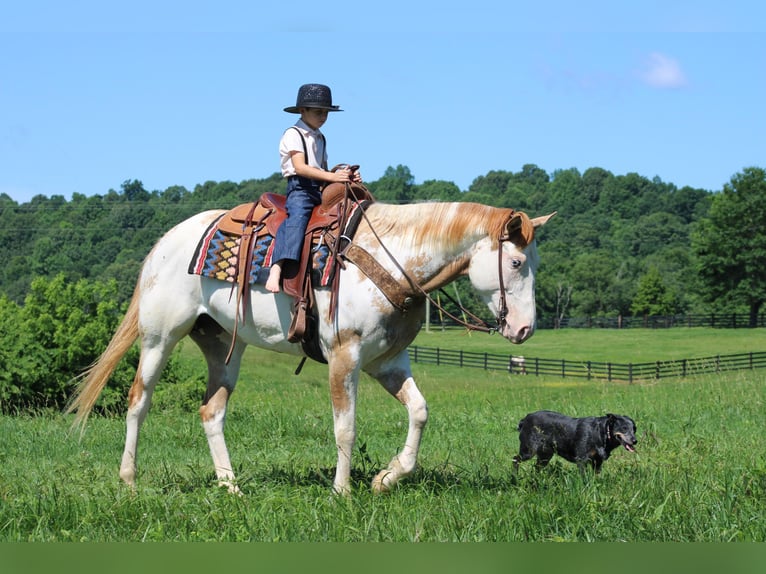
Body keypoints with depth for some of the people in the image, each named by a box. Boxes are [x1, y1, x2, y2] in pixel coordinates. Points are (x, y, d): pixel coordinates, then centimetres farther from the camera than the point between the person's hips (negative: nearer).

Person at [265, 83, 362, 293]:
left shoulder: (320, 138, 24)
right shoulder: (293, 134, -1)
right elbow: (300, 167, -14)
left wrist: (347, 177, 2)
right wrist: (332, 177, -23)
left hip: (321, 189, 9)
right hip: (300, 188, -9)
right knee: (297, 217, -34)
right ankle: (276, 270, -48)